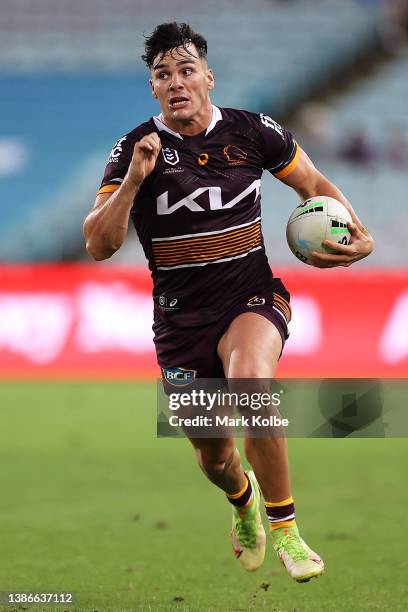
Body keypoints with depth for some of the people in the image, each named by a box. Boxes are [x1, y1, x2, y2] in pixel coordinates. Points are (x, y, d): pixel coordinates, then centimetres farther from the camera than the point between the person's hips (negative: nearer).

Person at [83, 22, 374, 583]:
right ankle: (243, 500, 50)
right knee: (214, 456, 10)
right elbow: (98, 245, -11)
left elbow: (316, 186, 12)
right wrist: (133, 180, -24)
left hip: (253, 297, -1)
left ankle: (283, 526, -21)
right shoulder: (135, 150, -6)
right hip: (182, 315, 1)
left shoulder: (252, 132, -3)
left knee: (250, 379, -35)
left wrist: (358, 235, -4)